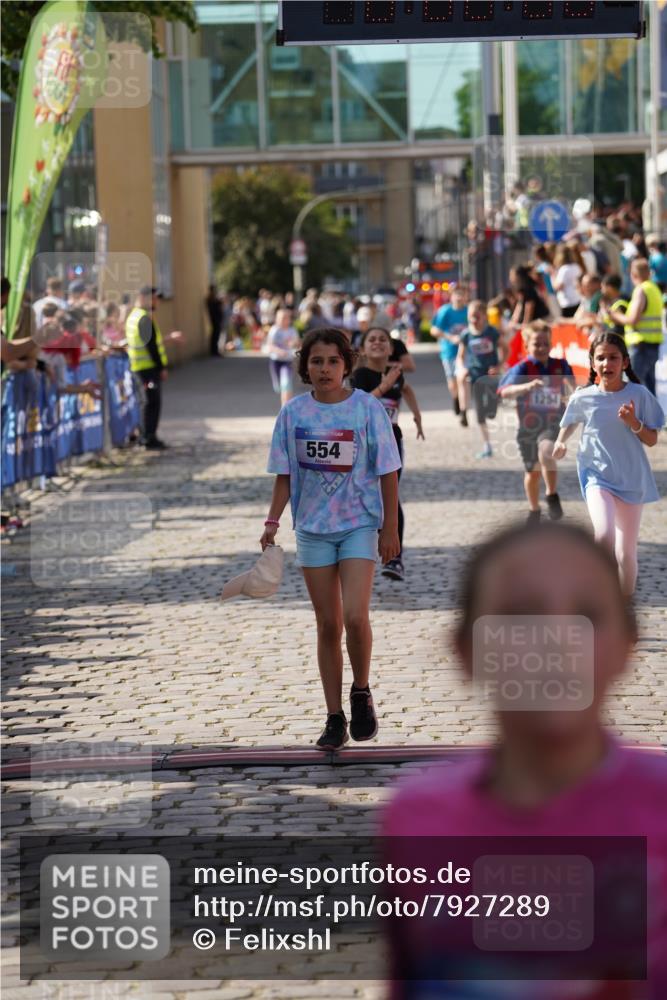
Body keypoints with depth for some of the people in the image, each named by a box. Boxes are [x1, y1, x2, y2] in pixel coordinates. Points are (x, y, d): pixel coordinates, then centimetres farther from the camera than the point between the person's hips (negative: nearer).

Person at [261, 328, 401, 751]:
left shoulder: (368, 408, -6)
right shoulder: (293, 412, 1)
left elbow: (387, 472, -2)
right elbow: (285, 474, 8)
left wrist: (390, 528, -4)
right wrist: (273, 520, -4)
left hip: (359, 524, -3)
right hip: (313, 527, 3)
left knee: (355, 617, -17)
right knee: (328, 625, 6)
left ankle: (361, 694, 9)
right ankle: (335, 719, 13)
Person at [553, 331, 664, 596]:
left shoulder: (639, 395, -6)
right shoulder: (582, 398, -5)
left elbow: (652, 440, -2)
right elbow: (570, 422, 17)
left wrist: (634, 423, -19)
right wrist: (561, 441, -1)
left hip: (631, 478, 1)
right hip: (596, 475, -1)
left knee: (627, 550, 8)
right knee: (604, 535, -25)